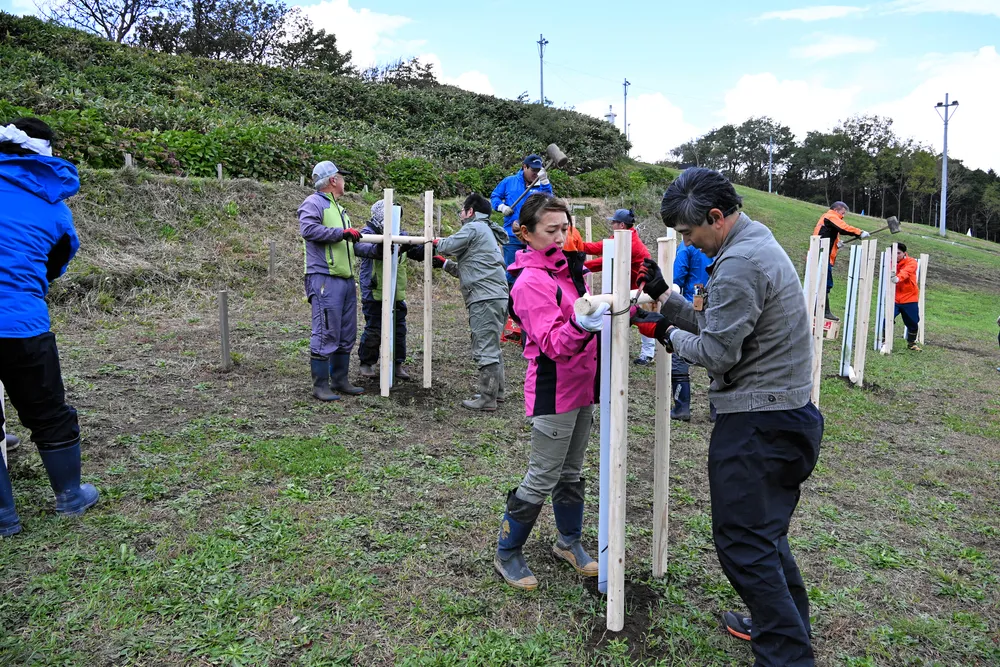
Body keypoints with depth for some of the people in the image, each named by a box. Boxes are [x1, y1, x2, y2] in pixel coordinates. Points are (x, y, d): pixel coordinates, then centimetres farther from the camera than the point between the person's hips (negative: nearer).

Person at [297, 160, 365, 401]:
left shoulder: (339, 209, 24)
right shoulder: (313, 203, -4)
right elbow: (308, 229, -22)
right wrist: (342, 233, -19)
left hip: (346, 280, 9)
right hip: (324, 279, -9)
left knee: (346, 334, 12)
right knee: (326, 333, -8)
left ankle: (340, 380, 22)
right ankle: (320, 385, -1)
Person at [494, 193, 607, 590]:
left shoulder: (568, 268, 9)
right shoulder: (531, 281, -17)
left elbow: (585, 317, 21)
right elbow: (552, 343, -25)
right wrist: (581, 326, -44)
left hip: (581, 386, 8)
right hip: (554, 392, -8)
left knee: (571, 471, 20)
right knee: (542, 479, 1)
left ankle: (569, 542, 37)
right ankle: (507, 554, 18)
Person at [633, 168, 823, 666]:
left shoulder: (738, 264, -20)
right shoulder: (757, 244, 14)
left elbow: (717, 352, -18)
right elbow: (720, 325, 14)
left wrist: (666, 332, -4)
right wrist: (664, 296, 9)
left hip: (756, 424, -11)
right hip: (786, 414, 11)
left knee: (742, 542, -1)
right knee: (764, 532, 22)